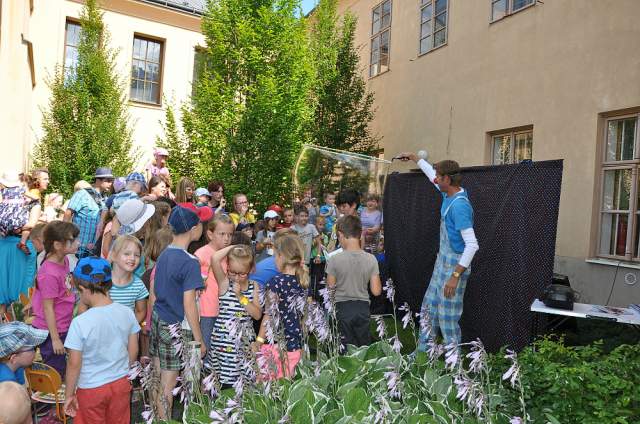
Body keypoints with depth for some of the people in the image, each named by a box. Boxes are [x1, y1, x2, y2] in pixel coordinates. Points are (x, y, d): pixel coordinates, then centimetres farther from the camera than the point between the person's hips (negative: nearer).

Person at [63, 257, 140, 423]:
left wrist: (69, 394, -1)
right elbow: (133, 352, -2)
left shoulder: (80, 323, -23)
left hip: (91, 390, -3)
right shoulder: (127, 313, -12)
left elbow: (74, 364, -16)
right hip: (121, 384, 3)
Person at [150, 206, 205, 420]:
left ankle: (154, 417, 31)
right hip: (176, 327, -7)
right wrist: (199, 340, -12)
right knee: (168, 385, 5)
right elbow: (188, 304, -19)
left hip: (158, 320, 7)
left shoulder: (164, 254, 3)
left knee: (157, 377, 18)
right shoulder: (189, 262, -20)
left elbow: (156, 291, 11)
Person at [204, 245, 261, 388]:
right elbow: (215, 259, -22)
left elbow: (257, 315, -3)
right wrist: (232, 247, -10)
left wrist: (241, 297, -12)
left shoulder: (253, 286, 4)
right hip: (223, 339, -2)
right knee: (224, 382, 1)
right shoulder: (224, 283, -5)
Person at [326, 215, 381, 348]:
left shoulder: (334, 260, -15)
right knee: (364, 347, 19)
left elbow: (330, 289, -5)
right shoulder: (371, 259, -10)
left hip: (342, 308, -2)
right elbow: (376, 291, -6)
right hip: (363, 307, 2)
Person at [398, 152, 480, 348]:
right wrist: (414, 157, 34)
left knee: (448, 319, -4)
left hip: (455, 266, -10)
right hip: (442, 263, 10)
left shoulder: (459, 205, -24)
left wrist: (455, 276, -28)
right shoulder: (449, 194, 4)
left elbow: (472, 244, -27)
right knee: (429, 310, 16)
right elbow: (432, 173, 26)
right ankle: (421, 354, 28)